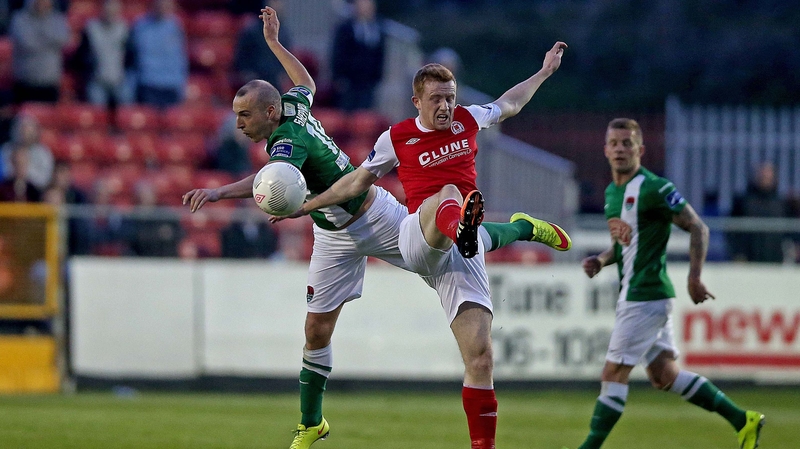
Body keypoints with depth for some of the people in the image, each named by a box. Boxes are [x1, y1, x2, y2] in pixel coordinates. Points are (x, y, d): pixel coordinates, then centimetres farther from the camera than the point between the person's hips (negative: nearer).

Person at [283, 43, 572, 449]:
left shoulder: (467, 119, 16)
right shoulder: (396, 138, 9)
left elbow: (508, 104, 36)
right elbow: (358, 180, 22)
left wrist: (545, 72, 45)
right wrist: (306, 206, 24)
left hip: (461, 255, 4)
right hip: (417, 237, -3)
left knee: (480, 358, -9)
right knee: (448, 194, -41)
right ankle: (461, 226, -80)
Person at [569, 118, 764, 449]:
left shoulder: (653, 188, -14)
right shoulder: (612, 192, 13)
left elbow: (697, 228, -12)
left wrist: (694, 278, -17)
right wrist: (601, 260, 6)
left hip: (645, 297, -10)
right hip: (634, 295, 10)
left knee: (613, 375, -7)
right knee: (664, 376, 12)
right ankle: (742, 421, 17)